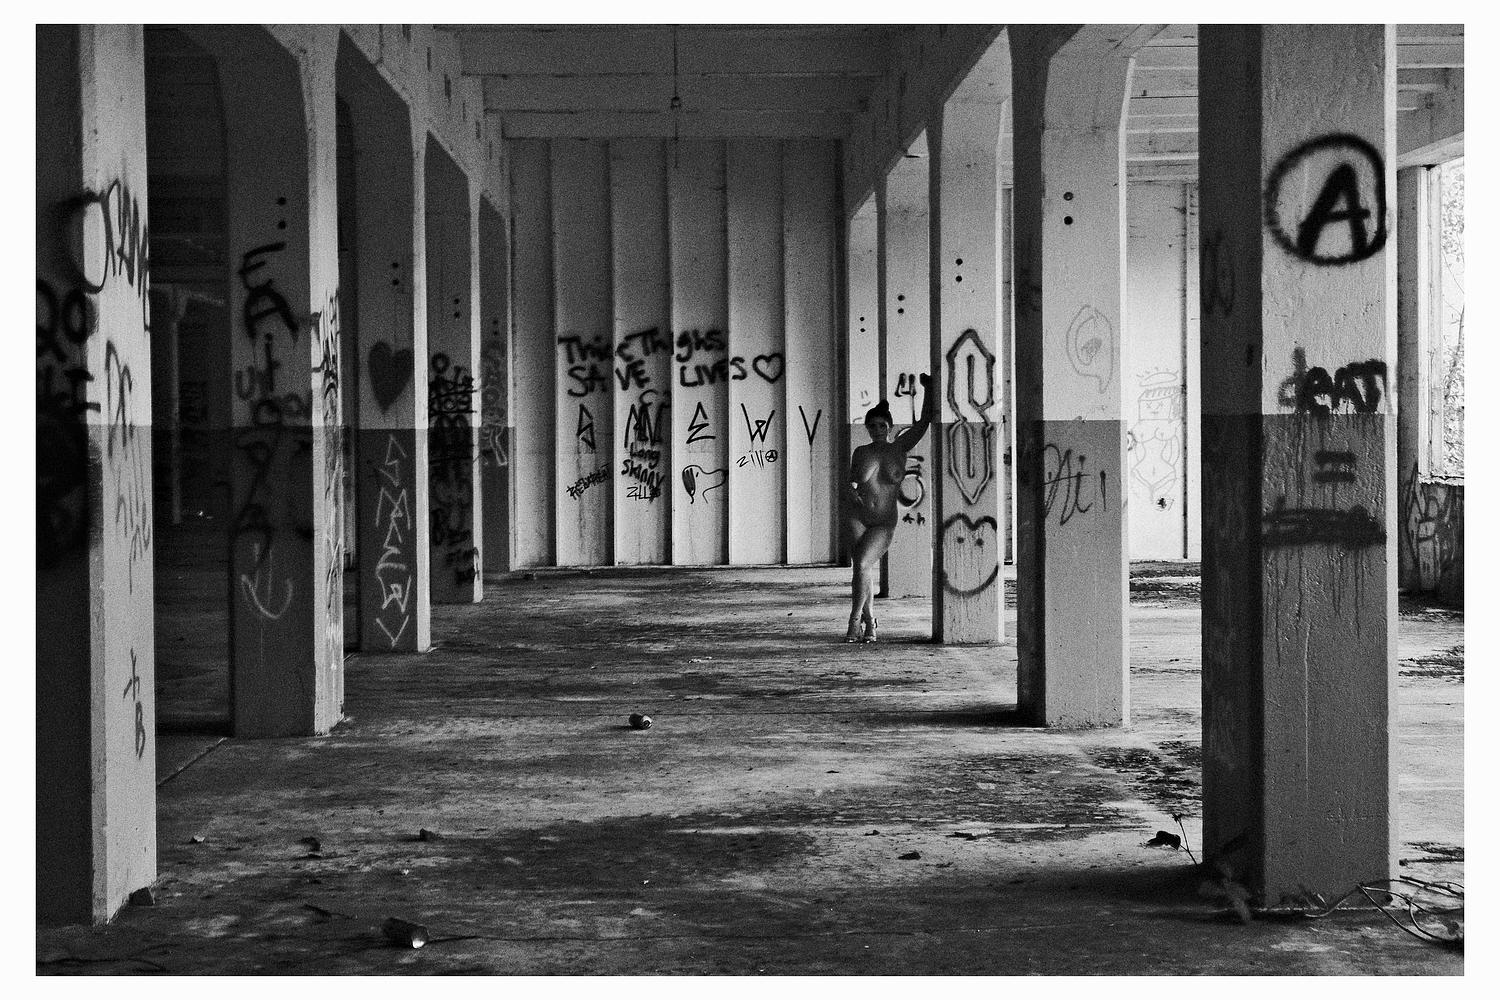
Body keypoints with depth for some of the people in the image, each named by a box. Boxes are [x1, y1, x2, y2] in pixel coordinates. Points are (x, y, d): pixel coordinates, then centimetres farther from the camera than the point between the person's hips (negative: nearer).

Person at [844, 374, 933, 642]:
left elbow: (924, 420, 0)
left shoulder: (900, 448, 1)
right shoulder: (860, 453, 6)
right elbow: (851, 485, 12)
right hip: (858, 519, 2)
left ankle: (855, 620, -10)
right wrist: (851, 493, -11)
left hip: (884, 524, -2)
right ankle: (869, 623, 16)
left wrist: (928, 388, -4)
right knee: (866, 570, 2)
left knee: (862, 565, -19)